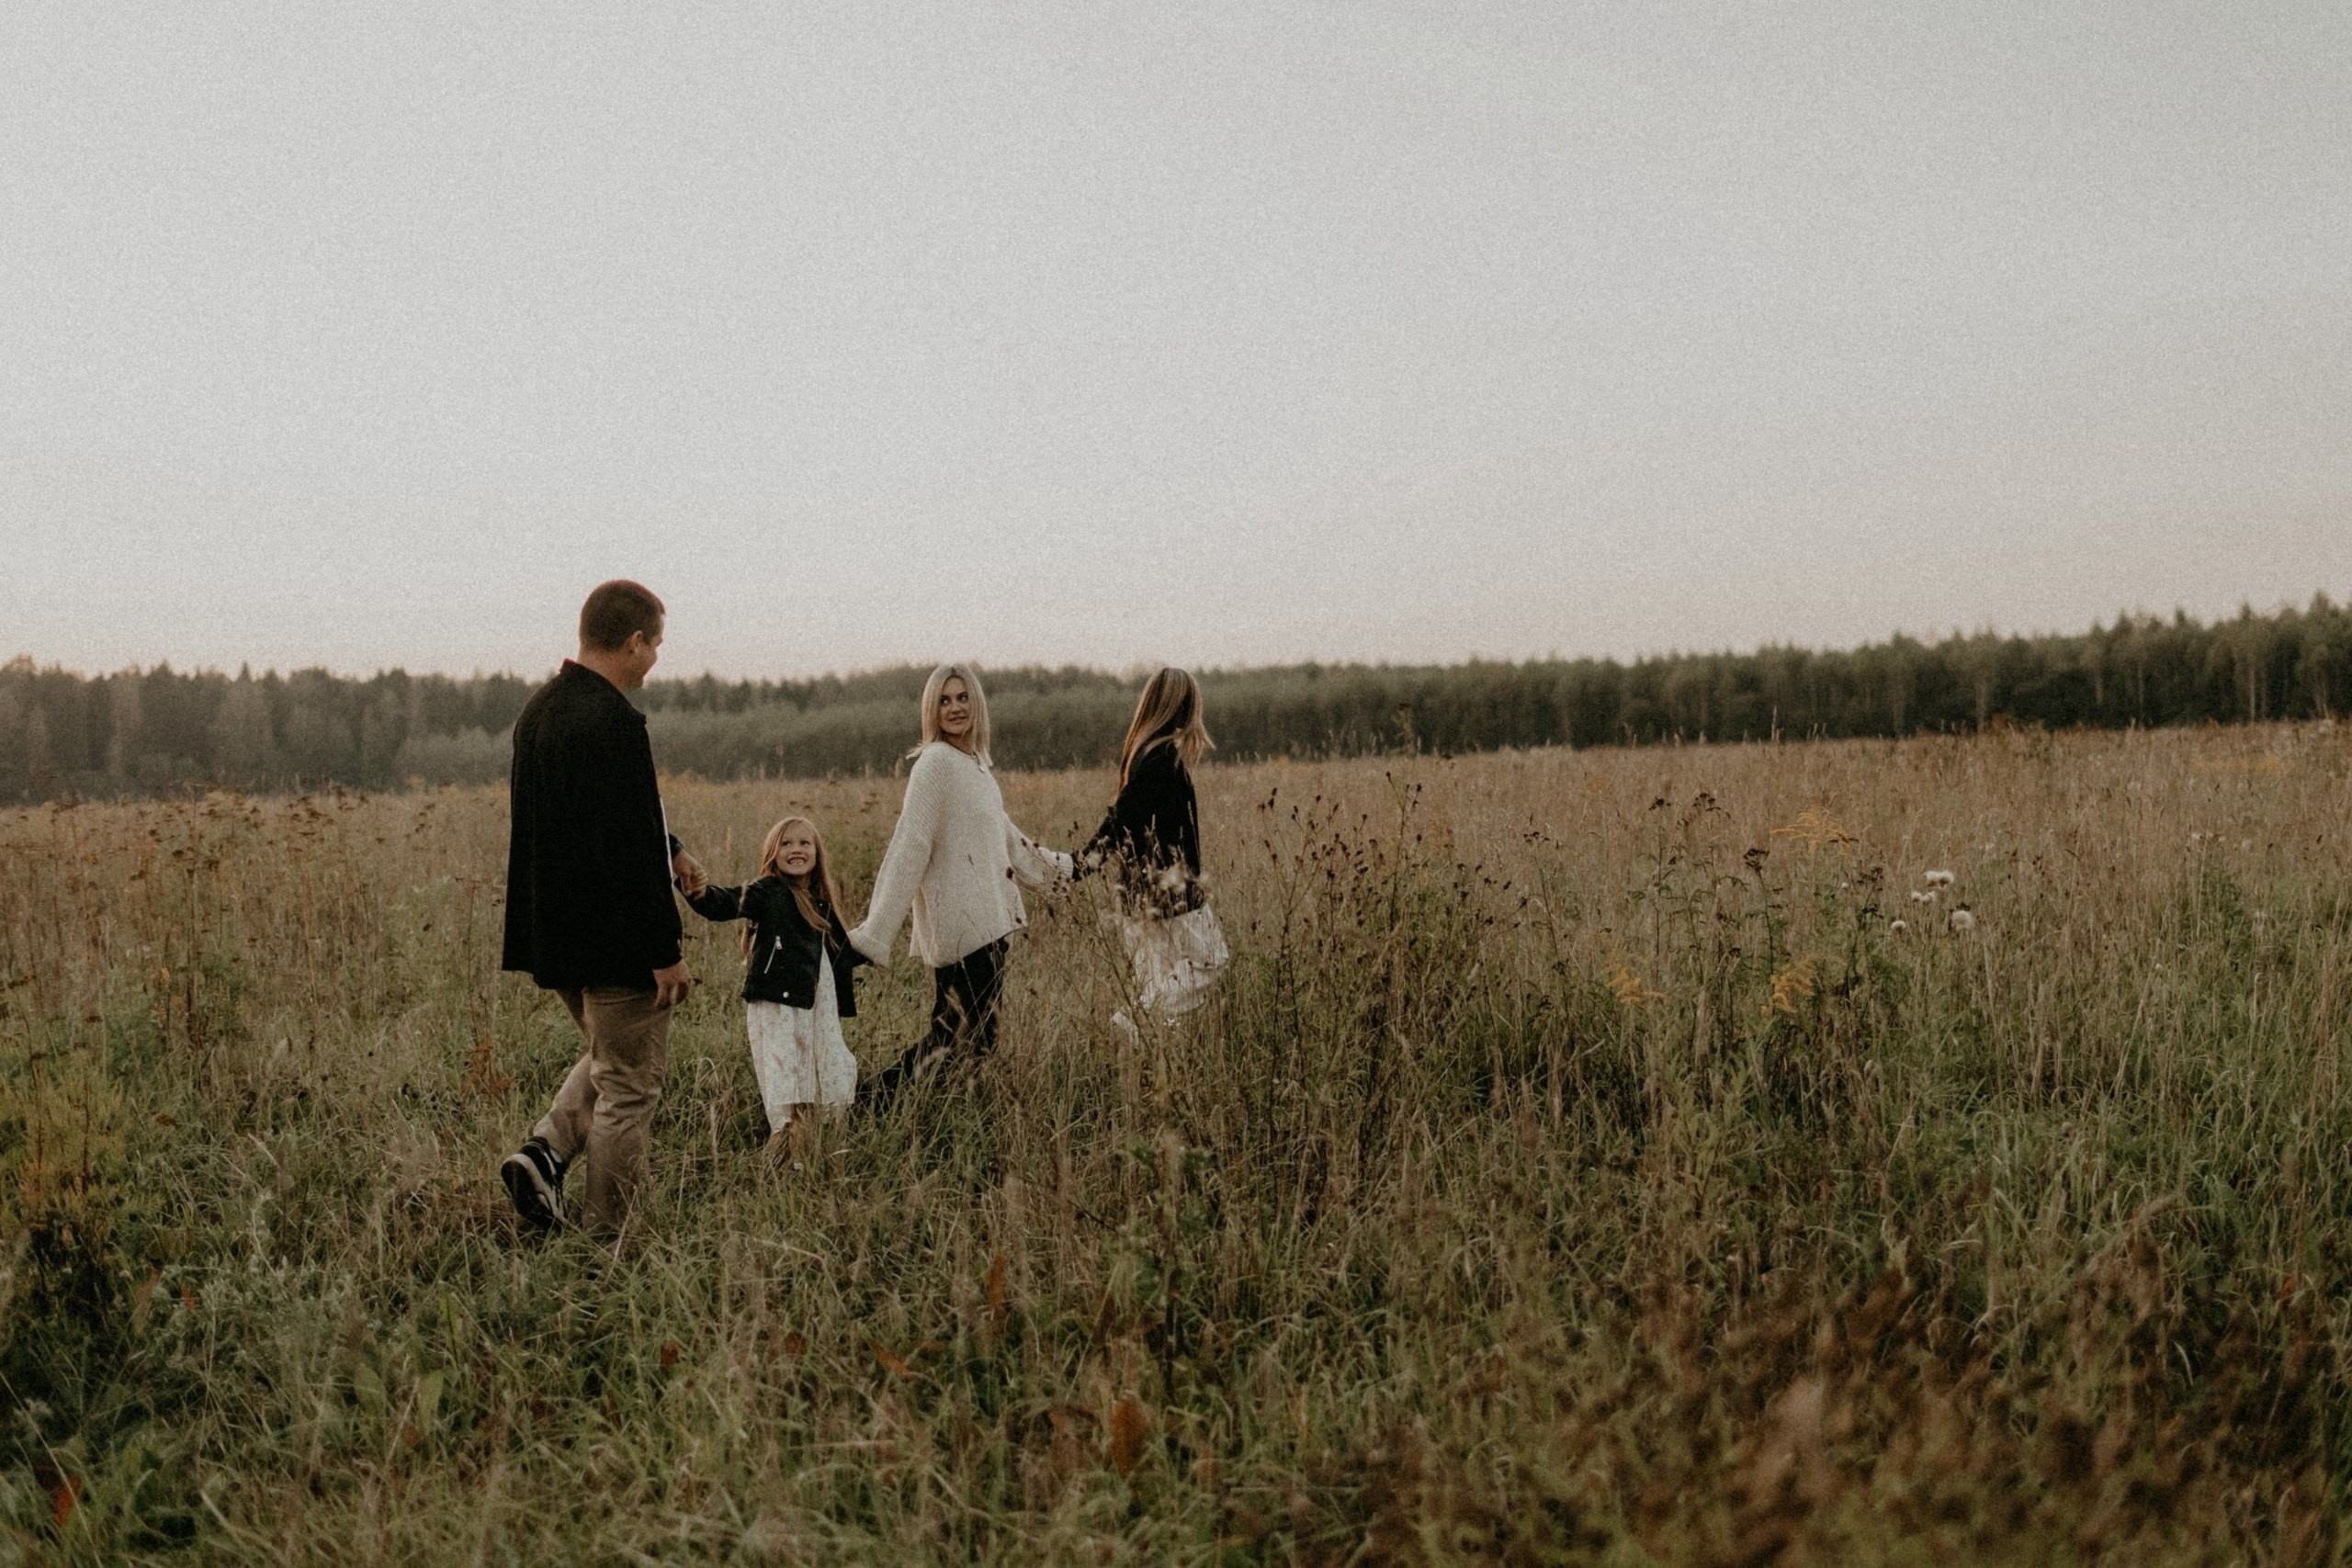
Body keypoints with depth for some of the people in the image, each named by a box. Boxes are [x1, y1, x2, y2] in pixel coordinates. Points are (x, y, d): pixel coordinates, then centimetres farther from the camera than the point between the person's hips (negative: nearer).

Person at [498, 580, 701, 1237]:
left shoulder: (539, 710, 8)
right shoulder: (614, 721, -22)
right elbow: (631, 851, -24)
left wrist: (667, 849, 32)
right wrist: (665, 951, -20)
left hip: (554, 937, 9)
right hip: (615, 943, -9)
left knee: (606, 1059, 27)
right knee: (627, 1090, 4)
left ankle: (543, 1153, 9)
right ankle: (604, 1237, 10)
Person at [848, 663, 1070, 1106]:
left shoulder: (976, 763, 13)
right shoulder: (936, 762, -12)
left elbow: (1002, 834, 28)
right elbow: (909, 845, -18)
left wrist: (1058, 865, 41)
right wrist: (874, 931, -21)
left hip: (986, 920, 9)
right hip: (960, 923, -9)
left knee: (955, 1036, 9)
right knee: (970, 1040, -8)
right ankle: (882, 1100, -1)